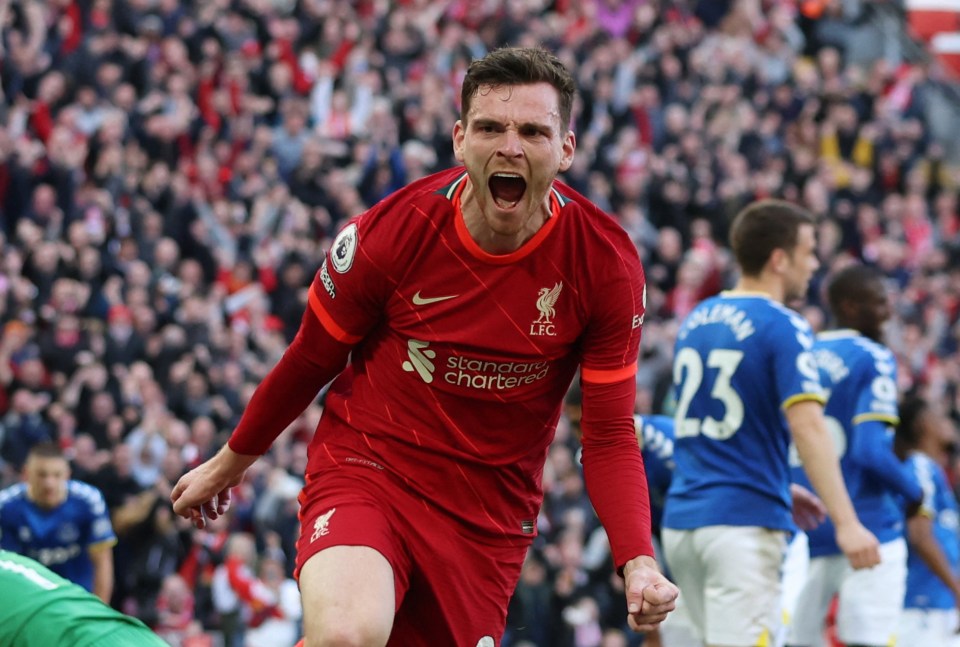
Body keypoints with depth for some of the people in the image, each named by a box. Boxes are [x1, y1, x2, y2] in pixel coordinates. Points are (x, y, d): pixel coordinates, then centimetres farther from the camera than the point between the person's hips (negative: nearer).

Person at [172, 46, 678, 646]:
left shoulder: (607, 264, -10)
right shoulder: (391, 231, -14)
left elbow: (609, 437, -5)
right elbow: (311, 359, 4)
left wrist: (638, 561, -21)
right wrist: (230, 463, 18)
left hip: (491, 512, 3)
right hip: (365, 471, -3)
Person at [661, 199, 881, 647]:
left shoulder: (695, 322, 14)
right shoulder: (783, 328, -10)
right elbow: (806, 428, -20)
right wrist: (845, 523, -24)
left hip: (681, 520, 8)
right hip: (744, 522, -8)